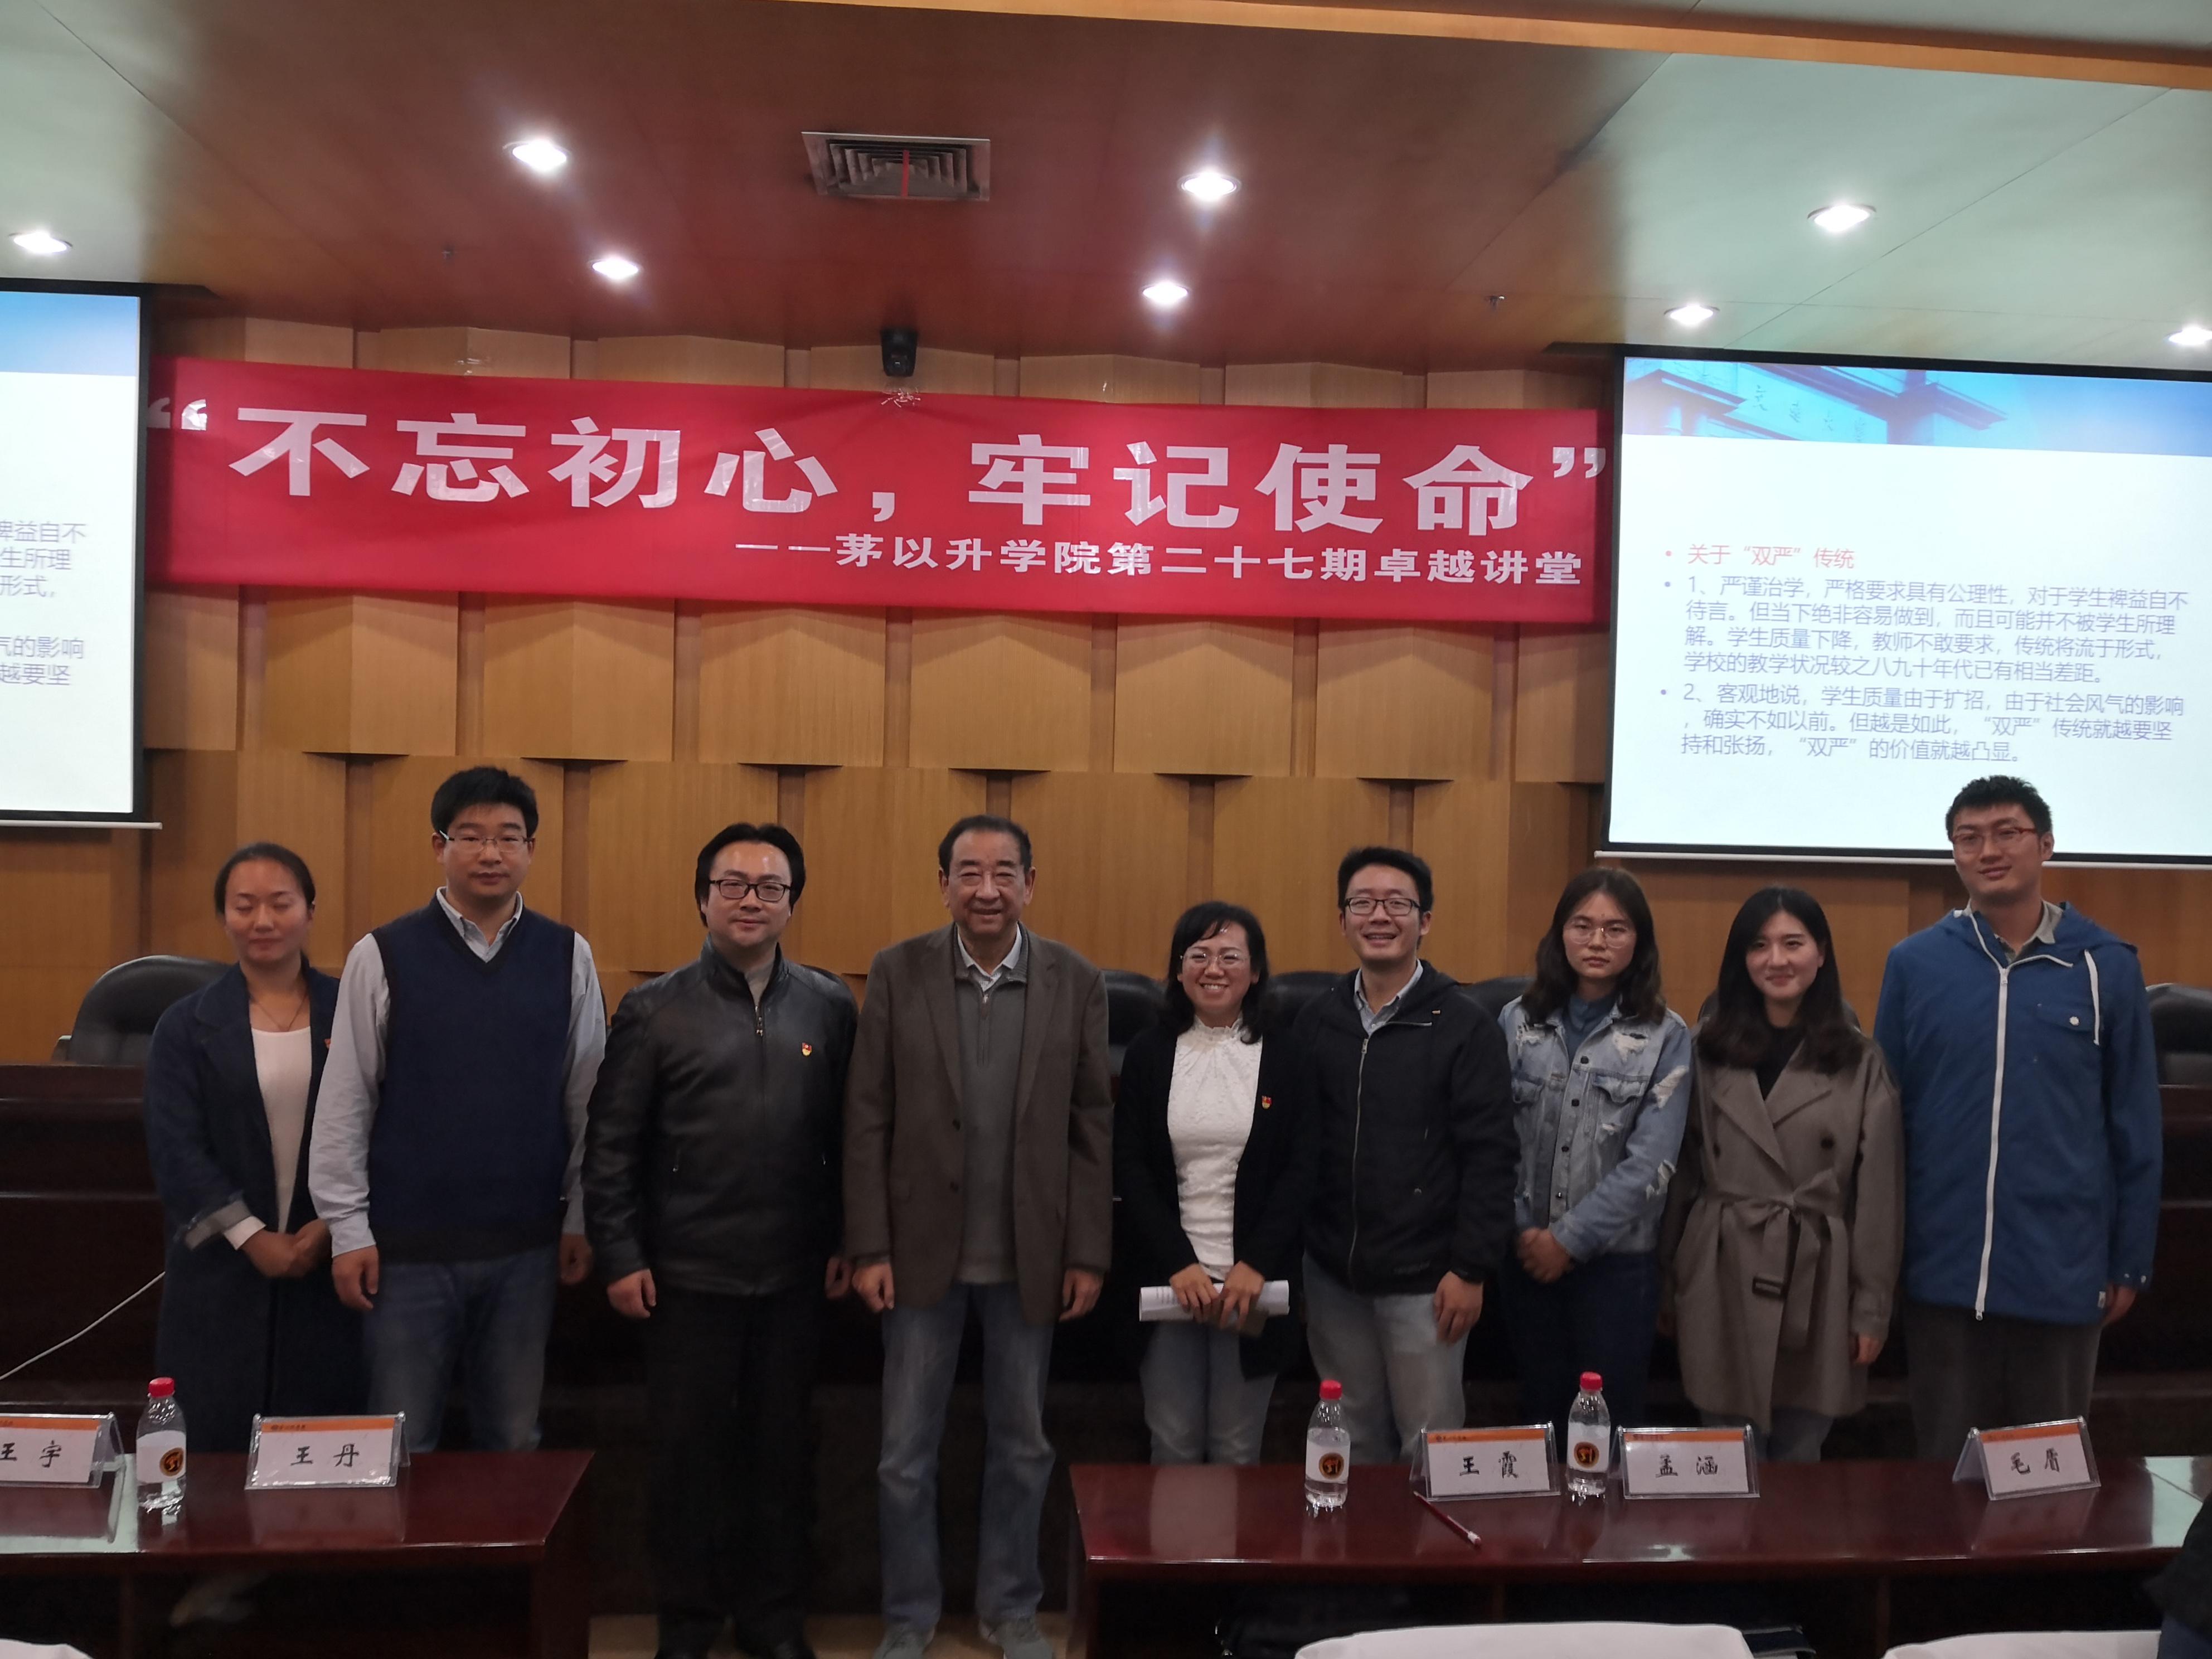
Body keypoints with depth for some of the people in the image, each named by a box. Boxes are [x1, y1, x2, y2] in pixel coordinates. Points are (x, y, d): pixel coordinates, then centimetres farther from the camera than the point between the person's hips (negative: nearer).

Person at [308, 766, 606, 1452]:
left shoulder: (568, 957, 0)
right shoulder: (382, 957, -5)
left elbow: (587, 1099, 4)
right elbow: (345, 1104, -2)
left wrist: (581, 1218, 5)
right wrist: (348, 1230, -3)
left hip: (526, 1244, 2)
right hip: (409, 1245, -2)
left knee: (513, 1440, 15)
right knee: (402, 1447, 10)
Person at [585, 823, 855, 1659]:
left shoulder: (830, 1007, 2)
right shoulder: (654, 1010, -2)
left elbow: (850, 1137, 5)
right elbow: (611, 1144, -2)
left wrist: (848, 1241, 2)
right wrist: (620, 1258, -5)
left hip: (795, 1275, 2)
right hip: (688, 1273, -1)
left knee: (784, 1446, 12)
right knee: (687, 1447, 10)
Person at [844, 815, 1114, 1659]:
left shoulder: (1076, 982, -2)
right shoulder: (897, 973, -4)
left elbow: (1093, 1128, -1)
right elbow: (867, 1121, -4)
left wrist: (1088, 1254, -3)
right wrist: (869, 1248, -7)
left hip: (1029, 1256, 1)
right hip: (922, 1250, 0)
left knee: (1021, 1444, 14)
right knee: (906, 1452, 10)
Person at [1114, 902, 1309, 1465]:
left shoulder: (1284, 1059, 1)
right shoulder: (1149, 1053, 4)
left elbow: (1299, 1172, -1)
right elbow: (1129, 1169, 0)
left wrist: (1255, 1265, -12)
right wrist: (1180, 1263, -10)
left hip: (1255, 1279, -1)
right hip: (1167, 1278, 1)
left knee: (1237, 1449, 6)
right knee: (1173, 1443, 6)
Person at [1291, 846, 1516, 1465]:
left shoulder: (1465, 1027, -7)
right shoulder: (1315, 1021, 4)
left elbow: (1488, 1157, -9)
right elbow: (1297, 1145, 6)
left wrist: (1471, 1269, -11)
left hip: (1423, 1281, -3)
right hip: (1332, 1275, 4)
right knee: (1352, 1440, 15)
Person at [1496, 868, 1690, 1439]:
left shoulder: (1666, 1036, -6)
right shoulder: (1519, 1021, 0)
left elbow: (1652, 1163, -11)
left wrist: (1569, 1239, -13)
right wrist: (1522, 1230, -10)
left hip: (1618, 1259, -2)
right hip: (1525, 1255, 2)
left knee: (1611, 1421, 8)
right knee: (1540, 1412, 15)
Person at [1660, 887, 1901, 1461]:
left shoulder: (1859, 1060, 1)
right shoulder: (1709, 1049, 4)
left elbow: (1879, 1189, 0)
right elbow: (1684, 1171, 5)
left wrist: (1873, 1304, -2)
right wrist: (1669, 1282, 5)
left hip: (1818, 1285, 0)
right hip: (1723, 1282, 1)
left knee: (1799, 1461, 10)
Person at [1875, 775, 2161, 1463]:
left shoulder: (2106, 966, -2)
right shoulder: (1913, 964, -1)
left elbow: (2135, 1126, 2)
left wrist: (2132, 1261, 3)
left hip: (2063, 1269, 0)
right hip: (1943, 1268, 0)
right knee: (1947, 1467, 13)